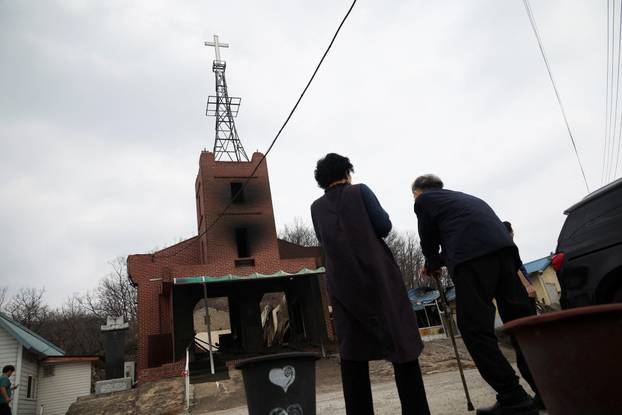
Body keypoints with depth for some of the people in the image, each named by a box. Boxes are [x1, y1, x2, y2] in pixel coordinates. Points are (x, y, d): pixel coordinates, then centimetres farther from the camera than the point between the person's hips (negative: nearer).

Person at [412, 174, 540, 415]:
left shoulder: (424, 200, 15)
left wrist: (431, 265, 35)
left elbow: (429, 242, 16)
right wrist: (438, 262, 42)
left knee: (475, 327, -4)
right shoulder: (461, 196, 35)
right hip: (503, 247, 8)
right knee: (521, 318, 8)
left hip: (472, 256, -8)